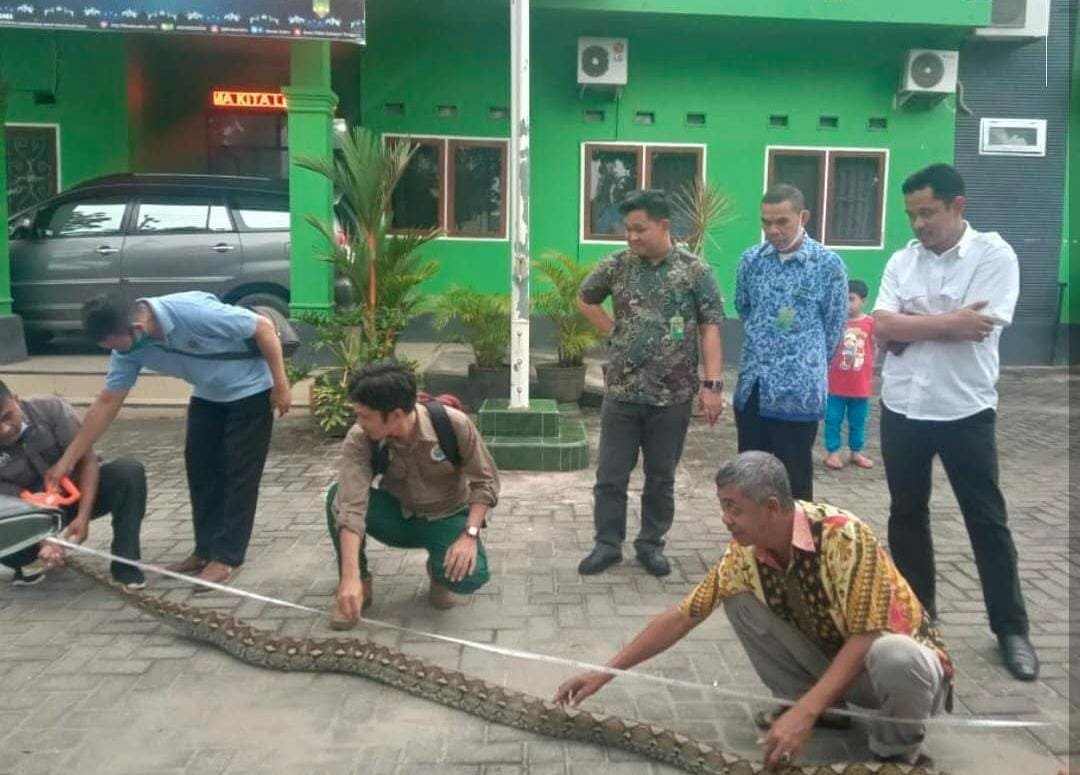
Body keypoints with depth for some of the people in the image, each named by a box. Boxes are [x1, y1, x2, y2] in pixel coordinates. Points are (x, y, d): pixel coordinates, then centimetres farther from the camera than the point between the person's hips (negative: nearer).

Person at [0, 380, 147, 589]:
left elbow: (87, 460, -19)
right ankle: (31, 561, 8)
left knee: (129, 470, -30)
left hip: (80, 492, 0)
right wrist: (42, 541, -38)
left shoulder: (49, 408, -21)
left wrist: (83, 517, -28)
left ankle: (124, 564, -20)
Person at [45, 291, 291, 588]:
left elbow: (264, 327, -27)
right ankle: (206, 549, 18)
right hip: (208, 395, 7)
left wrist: (281, 384, -21)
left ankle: (226, 556, 2)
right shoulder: (129, 348, -13)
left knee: (238, 473, -5)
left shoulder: (194, 312, -35)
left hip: (249, 390, -7)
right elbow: (107, 403, -6)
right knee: (201, 467, 7)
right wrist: (66, 461, -5)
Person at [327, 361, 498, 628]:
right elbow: (351, 504, -34)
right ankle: (361, 583, -6)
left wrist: (470, 534, -27)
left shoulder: (453, 424, -26)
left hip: (447, 518, -1)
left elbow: (485, 481, -15)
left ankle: (439, 570, 8)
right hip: (397, 516, 1)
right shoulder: (359, 440, -25)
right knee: (338, 496, -27)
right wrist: (350, 577, -42)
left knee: (468, 577, -31)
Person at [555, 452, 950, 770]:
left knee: (895, 659, -41)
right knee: (737, 596, -10)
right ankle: (826, 706, 6)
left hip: (902, 660, -5)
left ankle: (896, 749, -6)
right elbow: (681, 617, -6)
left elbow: (865, 637, -29)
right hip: (831, 661, 5)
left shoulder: (843, 536, -30)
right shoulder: (744, 553, -12)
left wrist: (804, 713, -36)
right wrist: (605, 672, -9)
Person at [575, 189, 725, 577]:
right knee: (610, 475, 6)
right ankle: (607, 544, 21)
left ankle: (651, 543, 26)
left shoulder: (695, 271, -4)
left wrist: (712, 384, -12)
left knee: (661, 477, 11)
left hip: (672, 396, -2)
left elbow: (710, 330, -5)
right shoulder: (616, 265, 1)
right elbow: (585, 299, 19)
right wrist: (613, 330, 6)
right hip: (621, 392, 2)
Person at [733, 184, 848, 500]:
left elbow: (835, 326, 0)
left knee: (794, 480, 6)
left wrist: (807, 366, 9)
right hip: (751, 386, 4)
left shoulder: (829, 265, -7)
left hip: (799, 391, -4)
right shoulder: (751, 259, 3)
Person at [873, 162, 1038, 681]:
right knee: (906, 513, 14)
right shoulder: (902, 261, 4)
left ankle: (1011, 628, 19)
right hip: (902, 409, 4)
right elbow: (882, 329, -8)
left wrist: (912, 321, -12)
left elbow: (977, 329, -21)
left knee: (986, 519, 6)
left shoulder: (995, 256, -8)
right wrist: (949, 320, -15)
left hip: (965, 410, -4)